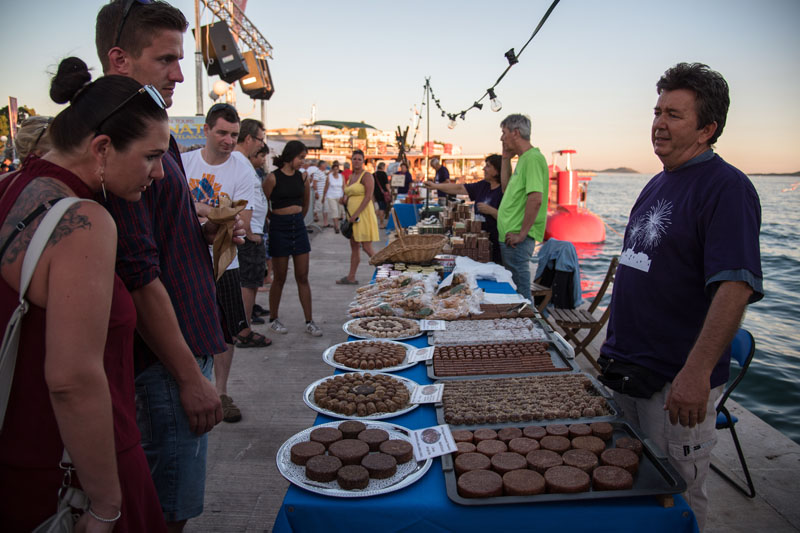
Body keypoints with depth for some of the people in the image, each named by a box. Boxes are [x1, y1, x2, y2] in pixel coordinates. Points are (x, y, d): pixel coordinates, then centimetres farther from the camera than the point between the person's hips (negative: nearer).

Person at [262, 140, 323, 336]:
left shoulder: (302, 177, 6)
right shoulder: (273, 177, -9)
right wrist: (277, 219, 8)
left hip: (298, 226, 5)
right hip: (279, 228, -4)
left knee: (303, 277, 5)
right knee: (280, 278, 5)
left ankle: (309, 322, 9)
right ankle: (273, 319, 21)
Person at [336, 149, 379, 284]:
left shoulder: (366, 176, -9)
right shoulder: (351, 177, 17)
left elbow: (368, 197, -17)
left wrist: (356, 214, -20)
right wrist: (345, 199, 4)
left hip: (363, 214, -8)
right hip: (352, 215, 9)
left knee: (367, 247, -10)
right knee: (354, 246, 10)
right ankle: (351, 277, 15)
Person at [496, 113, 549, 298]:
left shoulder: (533, 158, -15)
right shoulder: (524, 158, 16)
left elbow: (536, 199, -24)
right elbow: (506, 189, 25)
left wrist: (522, 234, -22)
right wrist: (506, 158, 18)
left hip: (517, 240, -10)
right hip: (508, 236, 10)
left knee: (520, 293, -3)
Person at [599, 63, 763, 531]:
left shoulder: (726, 187, -16)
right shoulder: (659, 184, 12)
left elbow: (736, 286, -26)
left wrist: (697, 373, -32)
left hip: (677, 382, -8)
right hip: (628, 368, 9)